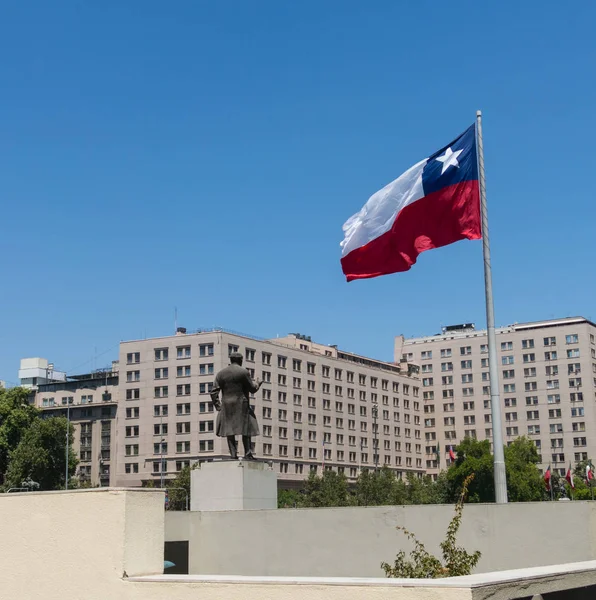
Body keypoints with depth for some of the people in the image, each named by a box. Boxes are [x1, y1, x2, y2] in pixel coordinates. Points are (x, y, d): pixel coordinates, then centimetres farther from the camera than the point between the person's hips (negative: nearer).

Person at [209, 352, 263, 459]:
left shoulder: (221, 373, 8)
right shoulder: (244, 372, -4)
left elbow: (214, 392, 3)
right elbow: (252, 389, 0)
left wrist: (218, 406, 8)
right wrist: (257, 384, 20)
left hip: (226, 406, 3)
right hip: (241, 405, -3)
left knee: (229, 430, 7)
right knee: (246, 430, 2)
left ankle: (233, 453, 3)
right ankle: (248, 453, -4)